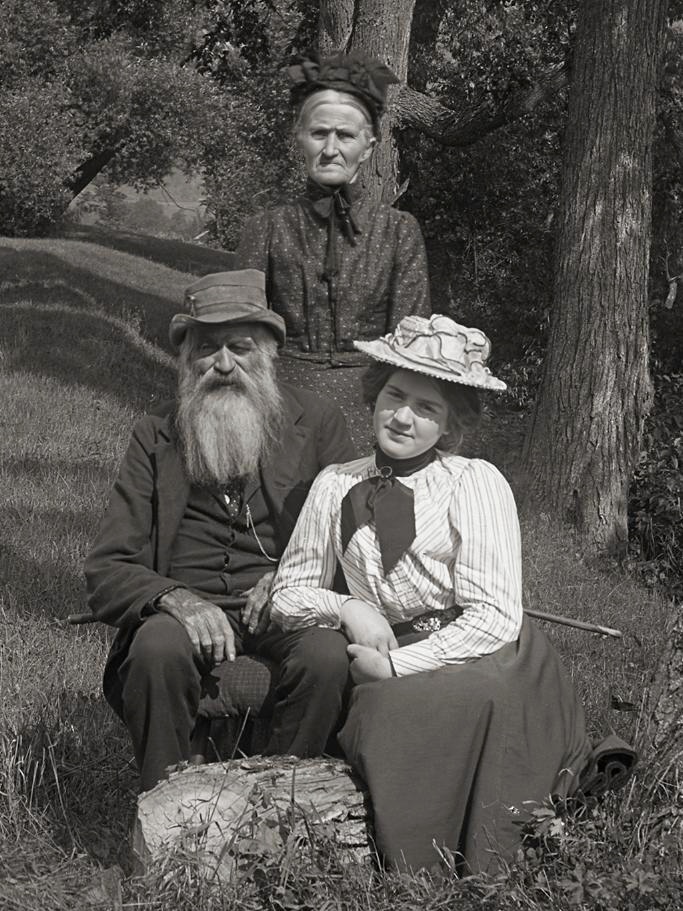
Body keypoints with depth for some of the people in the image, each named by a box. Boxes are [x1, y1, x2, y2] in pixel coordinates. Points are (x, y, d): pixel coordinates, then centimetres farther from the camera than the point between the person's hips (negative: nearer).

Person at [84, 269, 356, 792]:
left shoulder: (320, 424, 11)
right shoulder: (154, 439, 11)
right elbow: (106, 572, 5)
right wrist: (176, 599, -17)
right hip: (188, 607, 0)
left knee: (329, 658, -32)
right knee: (158, 649, -33)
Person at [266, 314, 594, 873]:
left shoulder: (477, 483, -5)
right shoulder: (336, 487, 8)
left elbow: (495, 618, -12)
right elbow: (287, 595, 13)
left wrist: (395, 666, -15)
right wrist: (346, 608, -7)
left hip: (486, 667, -4)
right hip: (391, 678, 4)